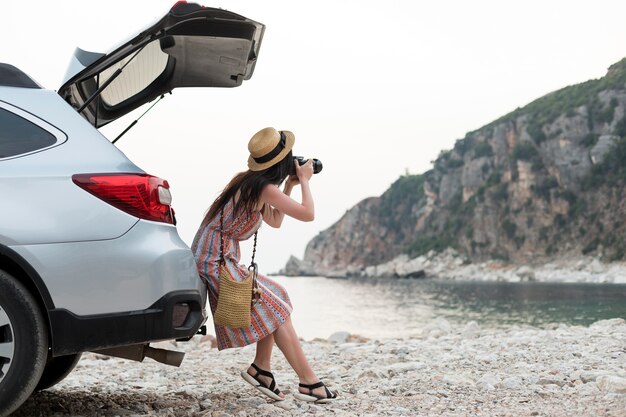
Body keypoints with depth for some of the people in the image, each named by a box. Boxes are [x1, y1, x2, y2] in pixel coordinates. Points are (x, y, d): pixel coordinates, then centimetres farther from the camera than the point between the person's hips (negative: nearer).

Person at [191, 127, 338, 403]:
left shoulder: (249, 182, 12)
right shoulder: (265, 188, -15)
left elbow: (275, 222, 22)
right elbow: (308, 214, -12)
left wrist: (289, 186, 16)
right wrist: (304, 180, 2)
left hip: (217, 260, 9)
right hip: (216, 261, -9)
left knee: (275, 300, 14)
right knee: (276, 309, -6)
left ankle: (261, 368, 13)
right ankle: (308, 383, -5)